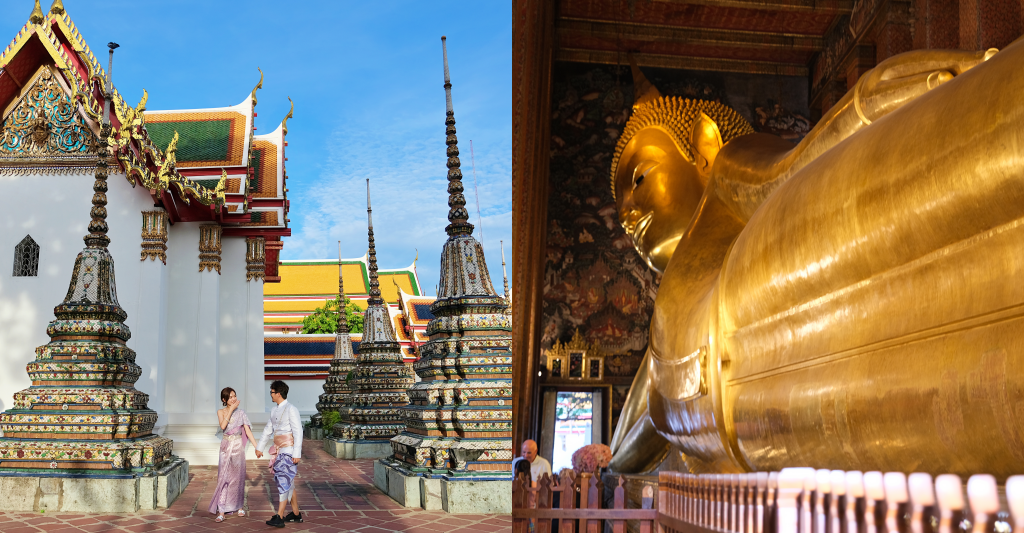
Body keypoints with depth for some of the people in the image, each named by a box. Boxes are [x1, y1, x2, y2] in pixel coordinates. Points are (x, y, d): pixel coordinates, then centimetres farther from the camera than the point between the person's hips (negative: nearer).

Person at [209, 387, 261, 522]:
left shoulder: (241, 413, 2)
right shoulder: (221, 412, 4)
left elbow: (248, 430, -2)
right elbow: (223, 426, -16)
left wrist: (256, 447, -9)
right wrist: (231, 409, -16)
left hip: (238, 446, 0)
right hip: (226, 446, 0)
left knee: (238, 477, 6)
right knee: (224, 477, -6)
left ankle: (239, 506, 22)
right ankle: (222, 511, -8)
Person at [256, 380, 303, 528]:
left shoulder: (291, 410, -12)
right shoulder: (274, 411, 13)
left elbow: (298, 432, -15)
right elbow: (268, 431, 25)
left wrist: (297, 453, -19)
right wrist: (259, 447, 30)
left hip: (289, 452, -8)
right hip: (279, 452, 8)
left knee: (284, 483, -12)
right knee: (288, 484, 13)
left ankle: (279, 518, -16)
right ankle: (296, 514, 21)